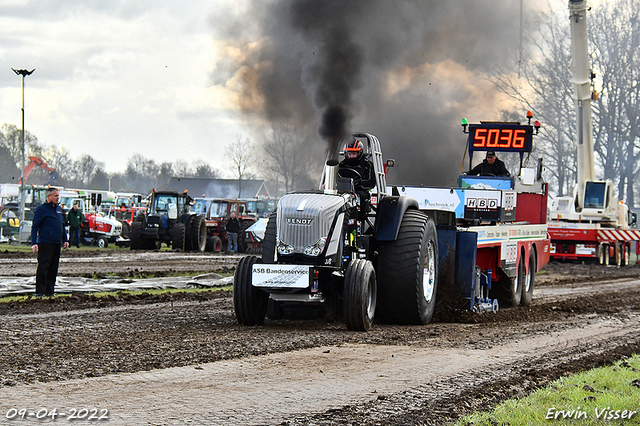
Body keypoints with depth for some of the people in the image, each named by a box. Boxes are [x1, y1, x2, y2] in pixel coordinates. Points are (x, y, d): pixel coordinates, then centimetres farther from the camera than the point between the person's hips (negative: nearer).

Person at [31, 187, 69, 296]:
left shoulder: (59, 209, 17)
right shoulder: (41, 209, -5)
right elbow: (34, 226, -6)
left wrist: (65, 240, 19)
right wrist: (34, 243, -14)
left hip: (57, 243, 7)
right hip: (45, 243, -7)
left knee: (53, 268, 8)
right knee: (43, 267, -9)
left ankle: (49, 291, 13)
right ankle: (40, 291, -8)